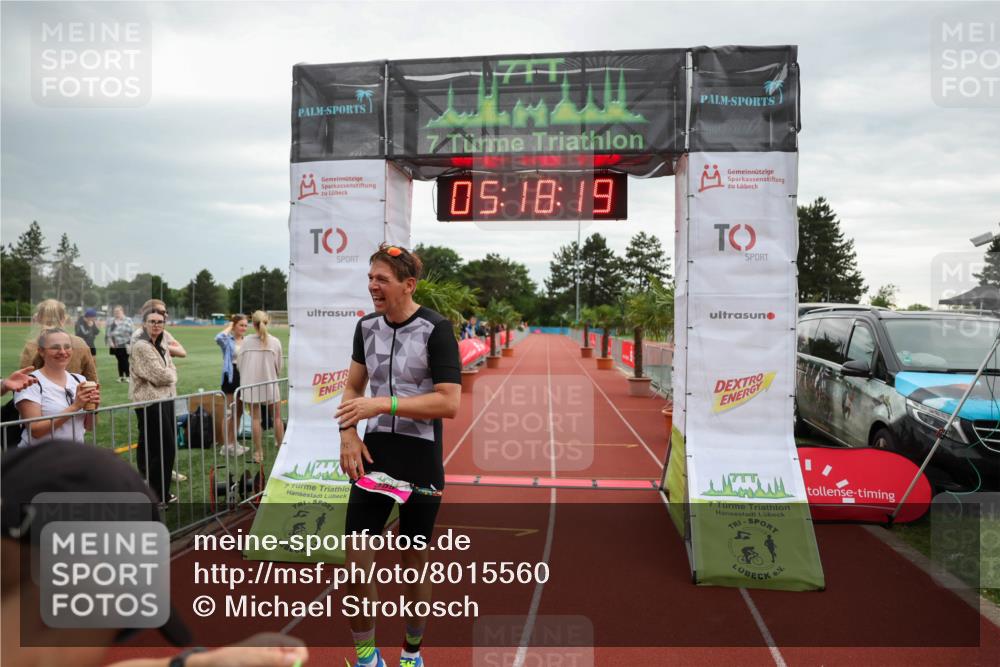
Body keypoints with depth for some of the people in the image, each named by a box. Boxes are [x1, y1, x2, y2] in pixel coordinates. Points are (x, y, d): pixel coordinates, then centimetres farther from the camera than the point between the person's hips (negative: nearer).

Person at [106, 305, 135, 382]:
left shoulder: (128, 320, -1)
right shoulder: (111, 321, 10)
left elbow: (132, 333, -6)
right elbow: (107, 333, 9)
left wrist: (130, 344, -12)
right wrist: (110, 342, -2)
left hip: (125, 345, -3)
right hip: (115, 346, 3)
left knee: (125, 361, -4)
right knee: (119, 361, 9)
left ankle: (127, 376, 3)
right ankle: (121, 376, 15)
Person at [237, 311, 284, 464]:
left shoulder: (247, 341, -6)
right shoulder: (274, 342, -6)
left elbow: (239, 362, 0)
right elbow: (279, 366, 0)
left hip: (251, 383, 0)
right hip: (270, 383, 0)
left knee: (255, 418, 8)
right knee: (277, 417, 12)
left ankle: (258, 452, 12)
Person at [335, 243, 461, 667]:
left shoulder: (436, 330, -12)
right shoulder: (366, 326, 5)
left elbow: (449, 402, -18)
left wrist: (384, 404, -22)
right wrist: (348, 432, -1)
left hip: (420, 458, -4)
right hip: (373, 453, 4)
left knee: (415, 560, 10)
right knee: (356, 560, 2)